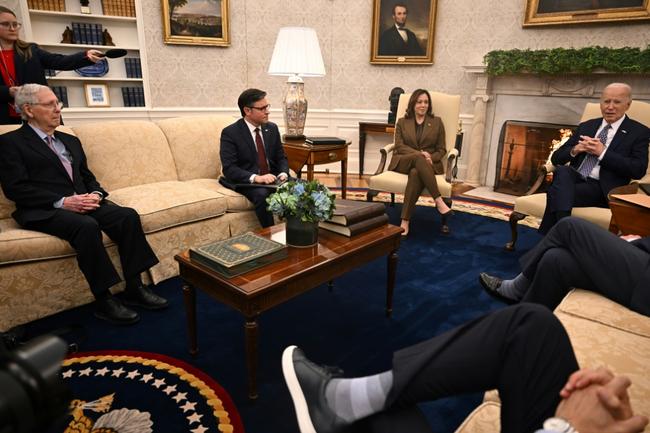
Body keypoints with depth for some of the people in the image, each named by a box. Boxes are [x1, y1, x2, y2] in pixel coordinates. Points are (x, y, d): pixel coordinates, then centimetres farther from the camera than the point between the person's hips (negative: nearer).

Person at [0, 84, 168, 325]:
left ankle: (134, 288, -18)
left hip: (83, 203, 6)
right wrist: (62, 202, -18)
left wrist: (96, 194, -2)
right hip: (44, 211, -6)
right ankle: (103, 301, -26)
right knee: (87, 226, -36)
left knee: (128, 215, -21)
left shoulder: (70, 140, 24)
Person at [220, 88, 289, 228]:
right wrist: (255, 178, -28)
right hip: (246, 181, -5)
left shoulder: (272, 128, 9)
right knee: (262, 194, -36)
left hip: (273, 178, 5)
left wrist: (283, 173, -9)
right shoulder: (230, 133, -7)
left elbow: (281, 157, 13)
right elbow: (228, 168, -14)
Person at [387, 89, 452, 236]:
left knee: (416, 173, -39)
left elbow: (441, 149, 11)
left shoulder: (437, 122, 16)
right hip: (403, 162, 0)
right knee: (418, 159, -38)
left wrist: (430, 158, -12)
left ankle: (405, 221, -44)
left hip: (427, 164, 0)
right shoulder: (402, 122, 16)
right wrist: (419, 154, -15)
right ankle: (439, 201, -42)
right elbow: (399, 146, 2)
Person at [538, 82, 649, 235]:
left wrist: (603, 152, -12)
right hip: (574, 178, 4)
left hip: (601, 188, -4)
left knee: (557, 192, -31)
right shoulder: (586, 126, 20)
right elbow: (556, 158, 14)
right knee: (562, 171, -32)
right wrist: (575, 150, -7)